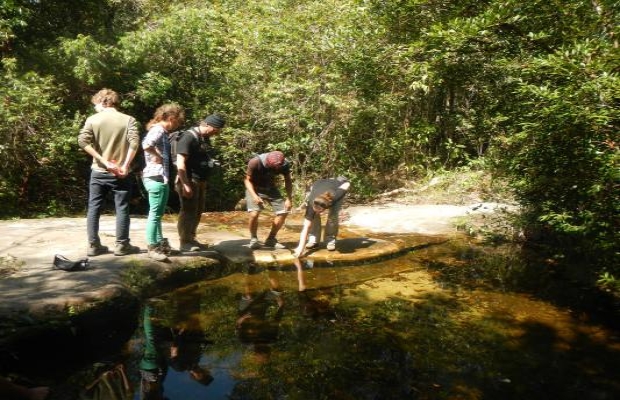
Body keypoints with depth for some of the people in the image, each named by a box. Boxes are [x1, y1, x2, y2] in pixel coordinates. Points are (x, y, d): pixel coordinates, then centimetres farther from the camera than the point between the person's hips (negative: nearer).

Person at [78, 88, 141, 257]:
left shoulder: (92, 119, 1)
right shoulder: (128, 119, -2)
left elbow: (83, 141, -11)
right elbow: (134, 142, -16)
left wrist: (104, 161, -13)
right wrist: (125, 165, -13)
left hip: (98, 172, 2)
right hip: (120, 173, -1)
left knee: (94, 208, 11)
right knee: (122, 208, 6)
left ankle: (93, 245, 13)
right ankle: (122, 245, 9)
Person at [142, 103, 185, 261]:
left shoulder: (163, 131, 17)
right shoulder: (158, 130, -14)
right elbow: (146, 145, -31)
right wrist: (158, 157, -18)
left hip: (161, 177, 10)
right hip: (156, 177, -10)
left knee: (158, 213, 17)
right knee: (155, 213, -4)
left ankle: (160, 243, 28)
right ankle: (152, 247, 4)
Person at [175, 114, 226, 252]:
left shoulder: (205, 138, 12)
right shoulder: (189, 137, -15)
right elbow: (180, 163, -20)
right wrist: (185, 184, -23)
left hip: (200, 181, 9)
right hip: (189, 181, -9)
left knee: (198, 211, 15)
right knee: (188, 211, -3)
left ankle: (191, 239, 26)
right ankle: (185, 242, 7)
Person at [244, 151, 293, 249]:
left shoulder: (285, 164, -22)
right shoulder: (255, 162, -31)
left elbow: (287, 180, -5)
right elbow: (248, 180, -18)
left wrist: (289, 199, -13)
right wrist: (254, 196, -32)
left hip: (270, 188, 4)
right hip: (255, 188, -4)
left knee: (283, 212, -5)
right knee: (254, 214, -23)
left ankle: (271, 239, 12)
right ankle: (253, 239, 2)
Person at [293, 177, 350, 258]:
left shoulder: (335, 197, -44)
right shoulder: (311, 203, -41)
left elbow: (347, 184, -26)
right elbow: (306, 226, -43)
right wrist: (301, 247, -50)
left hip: (337, 187, -1)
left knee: (333, 215, -19)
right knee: (313, 216, -17)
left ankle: (331, 240, -4)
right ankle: (313, 239, -3)